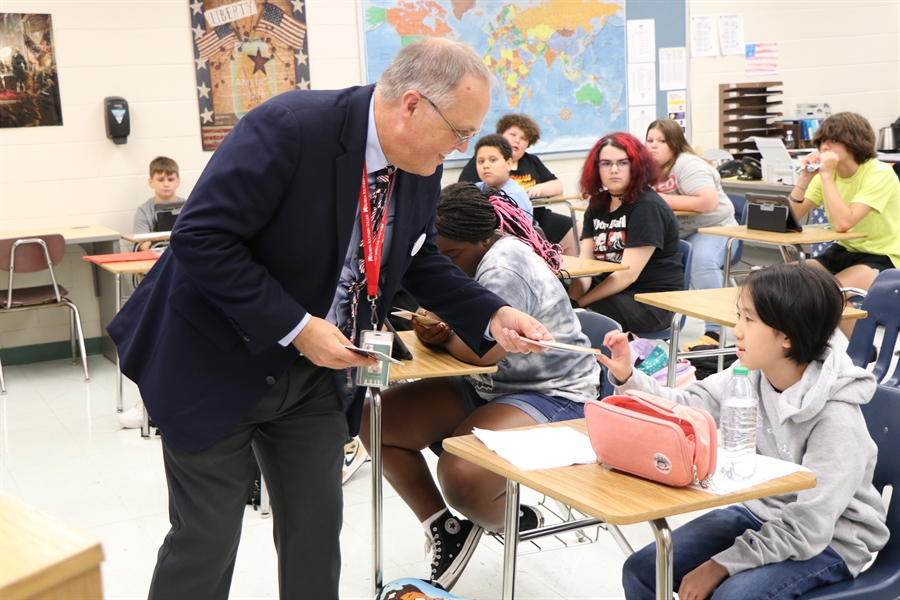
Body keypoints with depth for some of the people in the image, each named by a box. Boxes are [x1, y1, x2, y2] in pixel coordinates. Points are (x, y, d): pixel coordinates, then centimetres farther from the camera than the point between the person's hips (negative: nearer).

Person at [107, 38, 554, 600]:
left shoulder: (421, 170, -4)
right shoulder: (287, 127, -27)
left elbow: (421, 260, 12)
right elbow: (201, 237, -27)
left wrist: (493, 317, -3)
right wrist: (296, 328, -27)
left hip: (317, 372, 7)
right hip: (219, 363, -6)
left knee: (317, 532, 12)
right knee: (207, 538, 2)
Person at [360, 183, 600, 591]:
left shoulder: (504, 266, -22)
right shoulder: (471, 257, 6)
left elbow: (486, 350, -33)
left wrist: (444, 338, -11)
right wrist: (434, 327, -13)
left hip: (552, 397, -10)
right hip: (487, 389, 10)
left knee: (461, 477, -34)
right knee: (376, 419, -2)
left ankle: (520, 524, 3)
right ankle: (445, 530, 4)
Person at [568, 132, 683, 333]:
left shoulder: (648, 207, -13)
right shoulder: (597, 205, 12)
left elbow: (628, 274, -20)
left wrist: (580, 303, -21)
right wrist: (572, 299, -17)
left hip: (653, 302, -7)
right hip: (612, 292, 7)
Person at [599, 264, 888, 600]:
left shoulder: (836, 419, -26)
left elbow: (808, 527, -25)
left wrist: (720, 565, -25)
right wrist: (628, 378, -19)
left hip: (828, 543, -6)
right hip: (758, 513, 7)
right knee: (641, 571, -4)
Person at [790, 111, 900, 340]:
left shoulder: (880, 174, -19)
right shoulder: (828, 172, 0)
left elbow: (843, 222, -33)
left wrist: (826, 175, -28)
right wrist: (805, 177, -19)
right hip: (845, 250, 7)